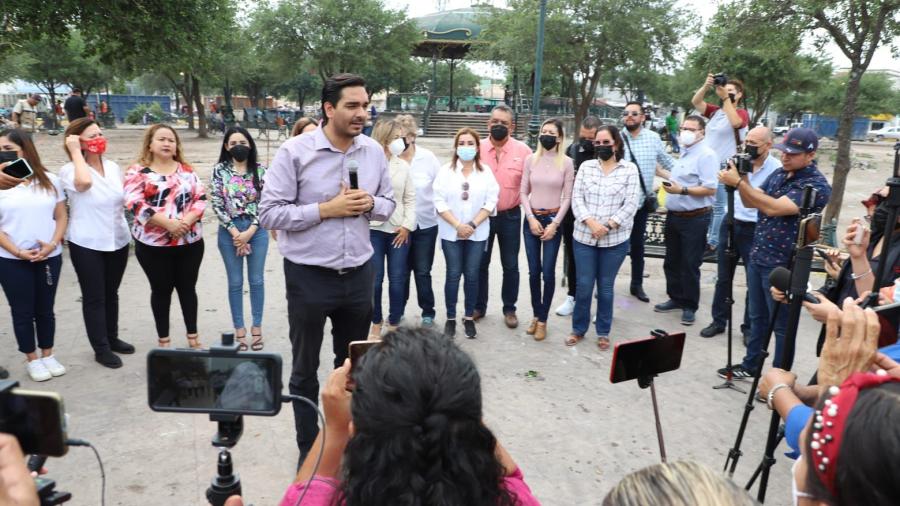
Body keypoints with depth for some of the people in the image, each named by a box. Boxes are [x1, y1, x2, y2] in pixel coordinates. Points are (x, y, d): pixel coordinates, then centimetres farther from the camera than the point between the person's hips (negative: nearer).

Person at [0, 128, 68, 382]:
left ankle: (48, 355, 27)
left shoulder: (50, 180, 3)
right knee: (22, 311, 8)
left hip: (49, 258, 2)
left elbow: (61, 216, 4)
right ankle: (32, 359, 21)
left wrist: (52, 244, -11)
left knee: (45, 309, 12)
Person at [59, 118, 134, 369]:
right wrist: (75, 152, -23)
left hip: (118, 239, 5)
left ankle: (112, 338, 32)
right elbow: (84, 182, -35)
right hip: (86, 243, -5)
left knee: (111, 293, 18)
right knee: (94, 297, 3)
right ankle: (101, 349, 13)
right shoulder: (69, 170, -12)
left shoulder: (113, 167, 5)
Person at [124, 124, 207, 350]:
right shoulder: (137, 172, -2)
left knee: (187, 288, 11)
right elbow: (135, 204, -14)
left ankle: (193, 336, 23)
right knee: (161, 290, 9)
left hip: (190, 241, 3)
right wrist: (168, 222, -22)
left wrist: (187, 220, -15)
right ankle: (163, 340, 21)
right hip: (154, 244, -3)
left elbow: (201, 198, 3)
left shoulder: (187, 170, 9)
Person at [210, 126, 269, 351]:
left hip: (257, 230, 0)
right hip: (229, 231, 0)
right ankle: (239, 328, 17)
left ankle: (257, 327, 18)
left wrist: (250, 232, -11)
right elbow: (217, 204, -5)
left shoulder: (260, 170, 1)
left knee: (257, 280, 6)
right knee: (235, 282, 6)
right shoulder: (220, 170, 0)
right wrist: (235, 233, -11)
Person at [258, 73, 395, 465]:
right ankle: (308, 447, 30)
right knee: (305, 369, 12)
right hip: (309, 276, -4)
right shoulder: (294, 151, -13)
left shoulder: (374, 151, 1)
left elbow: (388, 204, 10)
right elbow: (270, 213, -14)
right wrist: (325, 209, -21)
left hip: (359, 274, 4)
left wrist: (370, 204, -12)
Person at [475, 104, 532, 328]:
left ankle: (509, 309, 23)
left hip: (510, 216, -1)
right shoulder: (477, 148, -2)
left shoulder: (523, 150, -5)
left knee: (510, 265, 8)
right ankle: (479, 306, 26)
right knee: (480, 263, 12)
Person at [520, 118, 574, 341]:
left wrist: (555, 223, -10)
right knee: (534, 271, 6)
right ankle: (536, 314, 22)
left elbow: (567, 197, -3)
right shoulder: (530, 160, 3)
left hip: (553, 219, -2)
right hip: (531, 219, 2)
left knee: (548, 272, -2)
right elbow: (523, 192, 4)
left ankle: (543, 319, 11)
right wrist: (531, 218, -7)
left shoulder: (566, 163, -3)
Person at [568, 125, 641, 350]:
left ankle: (603, 332, 23)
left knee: (605, 287, 9)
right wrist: (591, 223, -15)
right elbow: (576, 198, 0)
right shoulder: (586, 166, 6)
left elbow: (631, 205, -6)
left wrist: (608, 226, -15)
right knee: (583, 285, 5)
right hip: (584, 237, 1)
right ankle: (578, 329, 22)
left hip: (615, 239, -1)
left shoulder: (629, 169, 1)